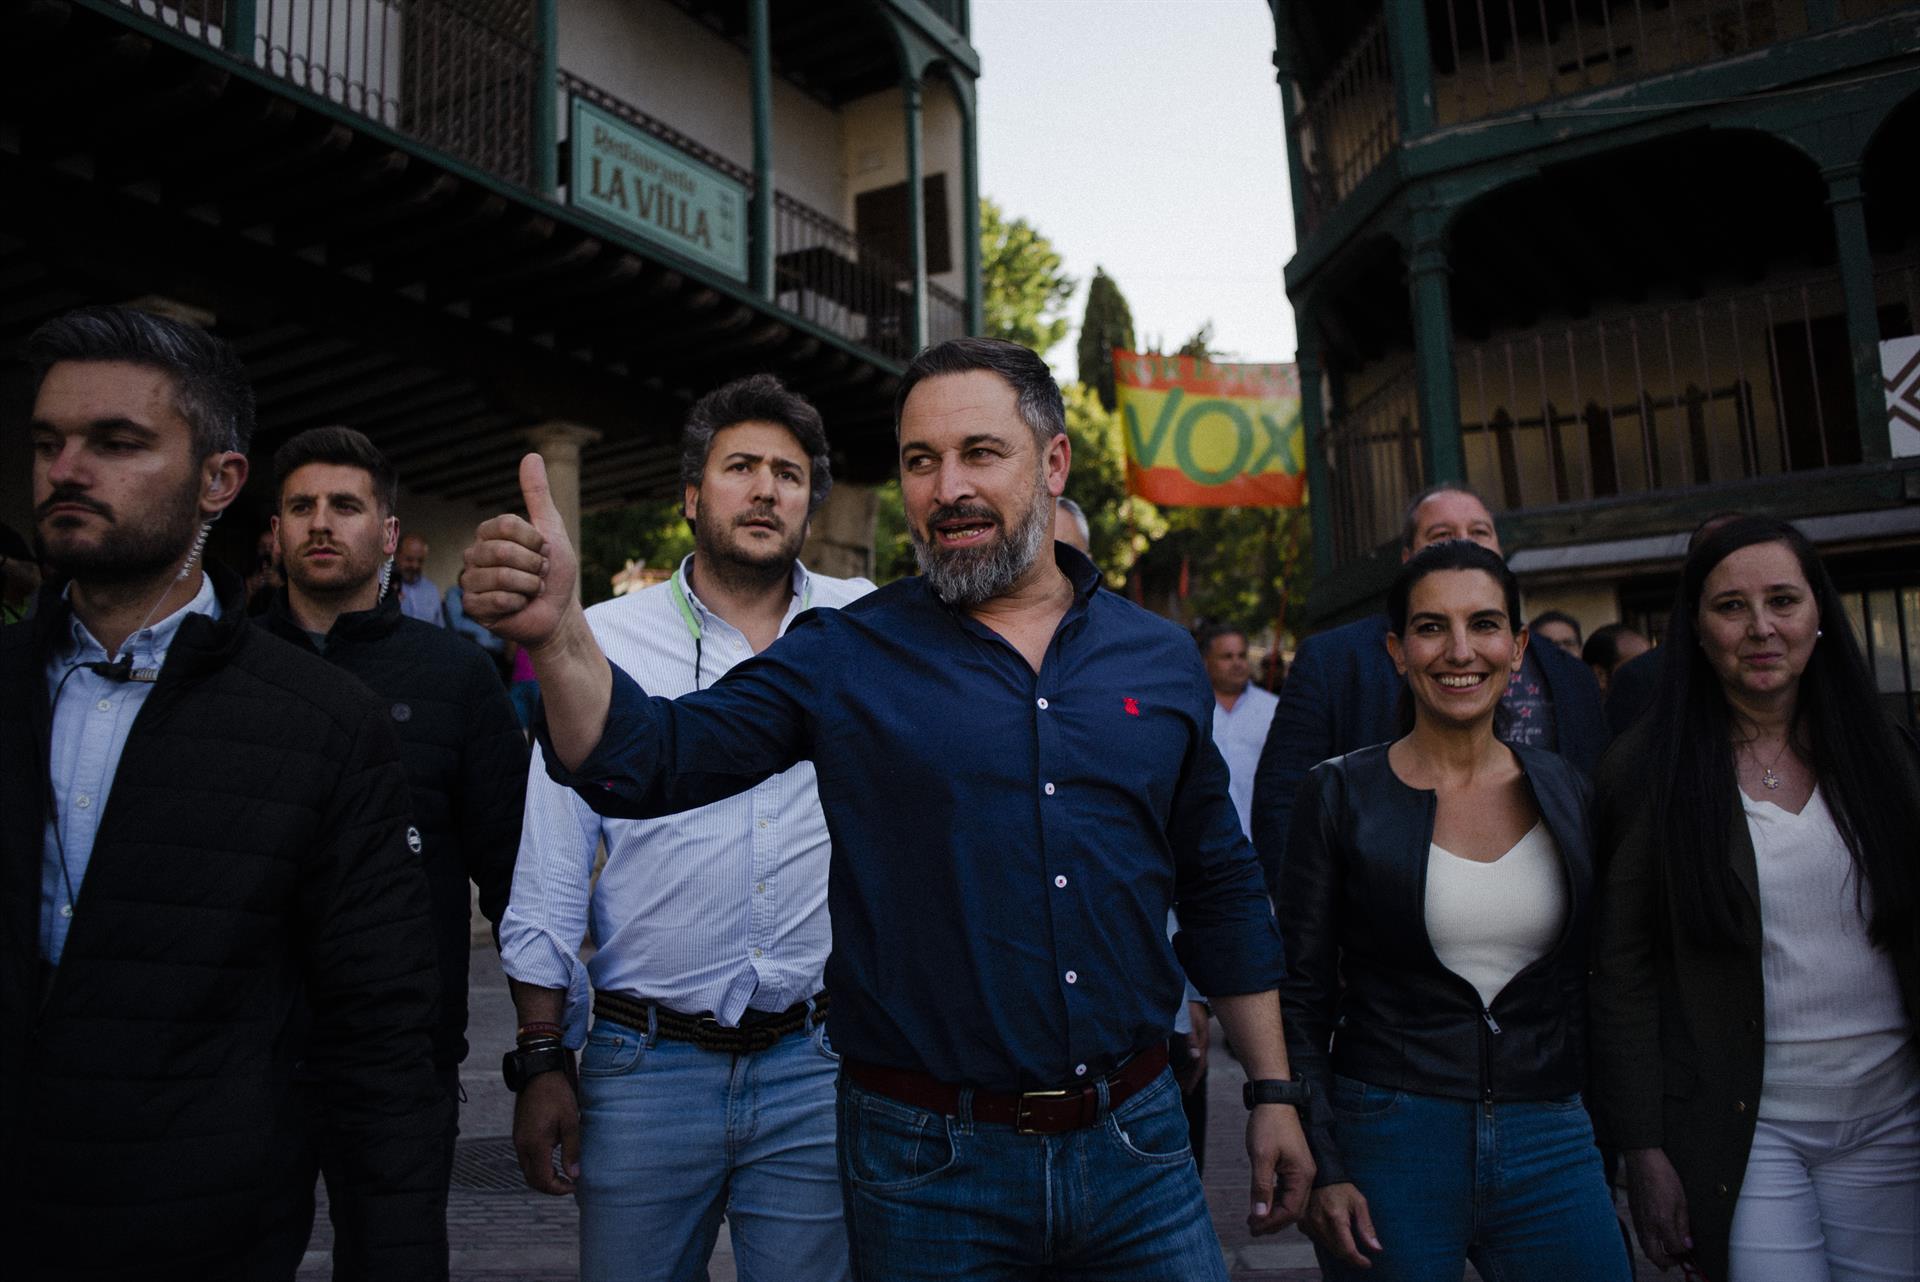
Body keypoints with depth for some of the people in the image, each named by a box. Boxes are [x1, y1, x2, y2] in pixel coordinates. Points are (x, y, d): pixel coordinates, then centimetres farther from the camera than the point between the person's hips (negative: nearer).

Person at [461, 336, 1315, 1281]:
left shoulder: (1159, 659, 3)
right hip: (928, 1171, -1)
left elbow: (1220, 889, 10)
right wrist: (556, 631, -32)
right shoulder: (842, 658, -4)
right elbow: (648, 758, -13)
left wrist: (1273, 1093, 10)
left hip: (1138, 1152, 2)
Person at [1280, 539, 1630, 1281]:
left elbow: (1597, 986, 12)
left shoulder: (1566, 794, 5)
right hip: (1388, 1146, -3)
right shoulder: (1341, 796, -6)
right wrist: (1320, 1169, -10)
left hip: (1550, 1145, 3)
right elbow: (1301, 998, -4)